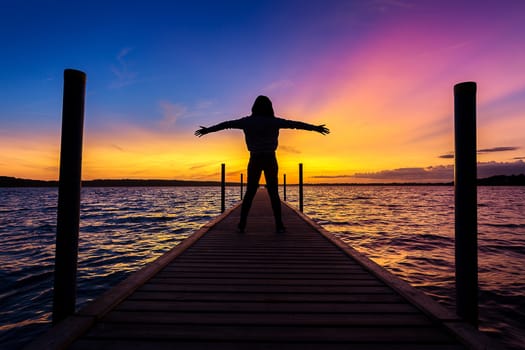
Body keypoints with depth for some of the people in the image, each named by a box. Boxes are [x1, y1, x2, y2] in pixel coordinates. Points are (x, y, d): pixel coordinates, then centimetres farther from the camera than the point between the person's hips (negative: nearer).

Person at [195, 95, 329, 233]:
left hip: (255, 160, 1)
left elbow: (226, 124, 8)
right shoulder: (274, 121, -2)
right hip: (270, 160, -1)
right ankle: (279, 225, 1)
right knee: (273, 193, 5)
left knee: (249, 193, 8)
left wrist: (207, 130, 19)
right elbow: (296, 124, 3)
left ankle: (242, 224, 2)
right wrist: (315, 128, 11)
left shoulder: (247, 121, 1)